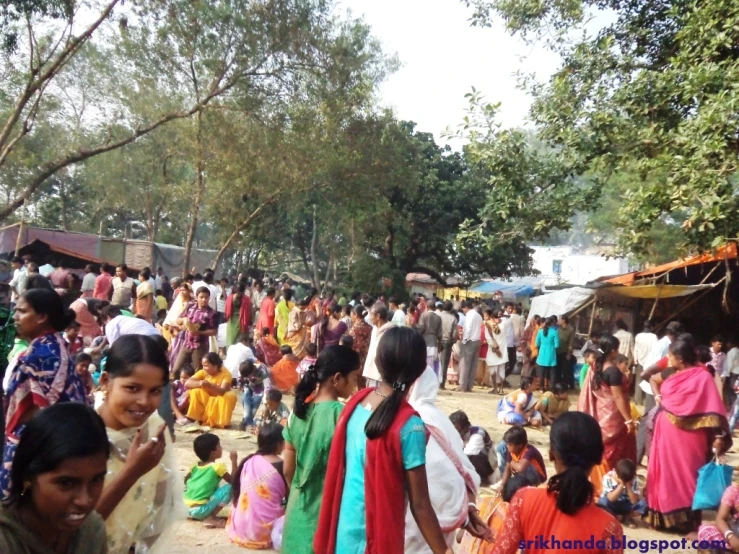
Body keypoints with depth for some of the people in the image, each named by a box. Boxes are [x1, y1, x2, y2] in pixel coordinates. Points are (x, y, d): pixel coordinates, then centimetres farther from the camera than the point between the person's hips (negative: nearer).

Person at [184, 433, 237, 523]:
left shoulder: (196, 465, 8)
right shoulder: (218, 466, -11)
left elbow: (186, 480, 22)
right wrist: (234, 461, -2)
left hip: (189, 507, 8)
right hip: (201, 509, -8)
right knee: (229, 488, -9)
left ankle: (194, 514, 17)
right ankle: (212, 517, -11)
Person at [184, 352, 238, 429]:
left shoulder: (226, 374, -19)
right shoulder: (203, 372, -9)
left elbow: (223, 391, -34)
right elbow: (187, 383, -19)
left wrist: (210, 386, -52)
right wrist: (199, 383, -39)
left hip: (220, 404, -3)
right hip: (206, 402, 3)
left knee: (230, 396, -30)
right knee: (195, 391, -20)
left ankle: (222, 422, -22)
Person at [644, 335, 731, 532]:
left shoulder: (702, 377, -16)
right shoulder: (672, 373, 6)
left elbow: (712, 409, -21)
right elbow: (653, 379, 26)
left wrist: (718, 436, -29)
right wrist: (657, 396, 9)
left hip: (687, 436, -7)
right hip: (666, 432, 7)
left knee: (686, 477, 1)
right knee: (664, 473, 14)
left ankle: (689, 522, 12)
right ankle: (663, 516, 28)